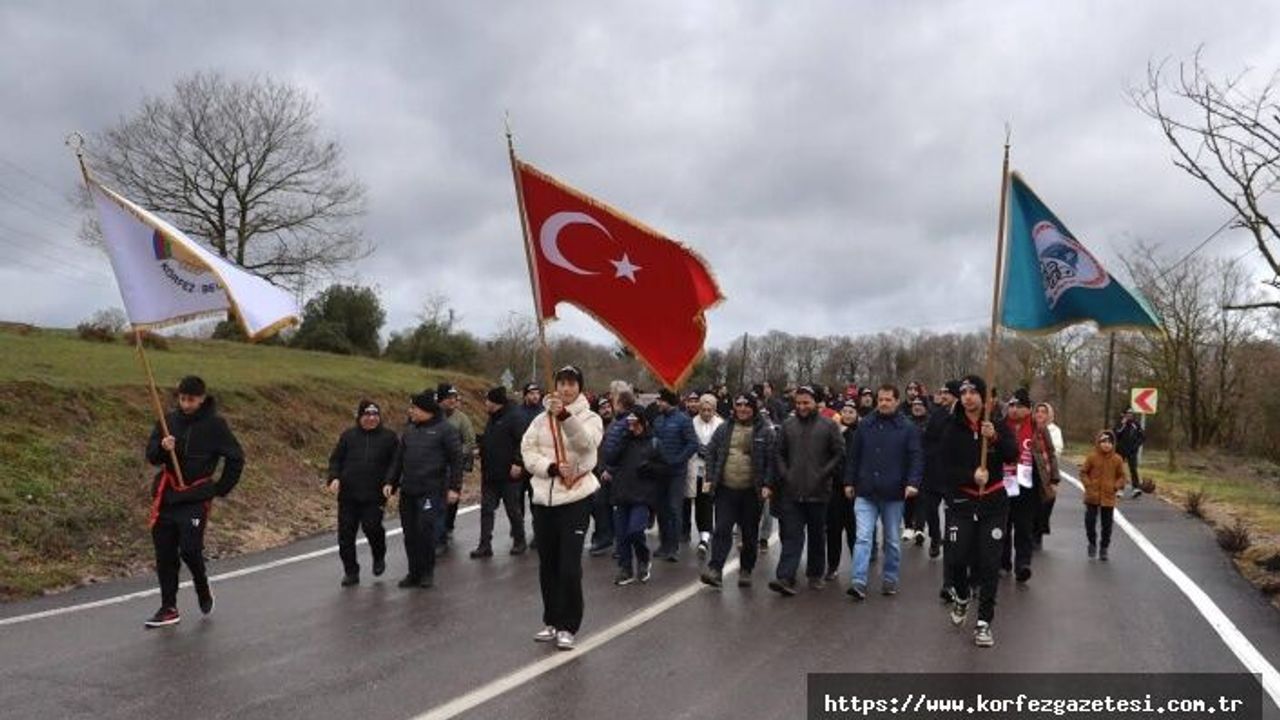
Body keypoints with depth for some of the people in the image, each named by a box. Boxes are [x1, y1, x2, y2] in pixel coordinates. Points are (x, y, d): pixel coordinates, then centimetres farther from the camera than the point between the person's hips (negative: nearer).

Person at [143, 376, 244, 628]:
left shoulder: (215, 424, -7)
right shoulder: (169, 420, 4)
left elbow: (236, 458, -2)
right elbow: (151, 455, 5)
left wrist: (221, 488, 0)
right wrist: (162, 448, -17)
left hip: (196, 498, -4)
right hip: (166, 496, 4)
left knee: (189, 549, -12)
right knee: (165, 554, 6)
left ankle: (203, 591, 17)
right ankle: (169, 609, 18)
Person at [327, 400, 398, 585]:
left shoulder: (389, 436, 3)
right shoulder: (348, 435, 8)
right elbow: (335, 459, 11)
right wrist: (334, 478, -6)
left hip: (374, 495, -2)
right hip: (348, 494, 3)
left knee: (372, 527, -12)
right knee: (346, 533, 4)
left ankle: (379, 557, 20)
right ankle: (351, 571, 19)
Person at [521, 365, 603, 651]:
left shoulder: (589, 417, -2)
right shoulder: (541, 418, 9)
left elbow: (586, 442, -24)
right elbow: (528, 452, 2)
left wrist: (564, 415, -39)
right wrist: (551, 467, -16)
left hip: (575, 498, -4)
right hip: (543, 498, 4)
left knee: (569, 566, -6)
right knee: (547, 565, 13)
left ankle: (567, 626, 8)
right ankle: (551, 621, 27)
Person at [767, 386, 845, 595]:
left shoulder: (828, 426, 0)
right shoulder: (788, 426, 7)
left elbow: (839, 454, 0)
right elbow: (779, 455, 12)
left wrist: (824, 474, -8)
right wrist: (783, 476, 0)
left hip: (818, 492, -1)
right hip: (791, 492, 1)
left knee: (817, 536, 13)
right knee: (792, 536, -3)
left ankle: (815, 574, 27)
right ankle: (786, 578, -8)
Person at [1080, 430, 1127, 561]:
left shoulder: (1117, 459, -2)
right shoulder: (1092, 457, -6)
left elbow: (1121, 476, 8)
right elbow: (1083, 472, 0)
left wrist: (1116, 486, -6)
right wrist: (1088, 485, -11)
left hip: (1109, 498, 1)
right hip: (1092, 497, -1)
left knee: (1107, 525, 7)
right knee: (1090, 521, -1)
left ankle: (1104, 549, 21)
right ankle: (1092, 544, 22)